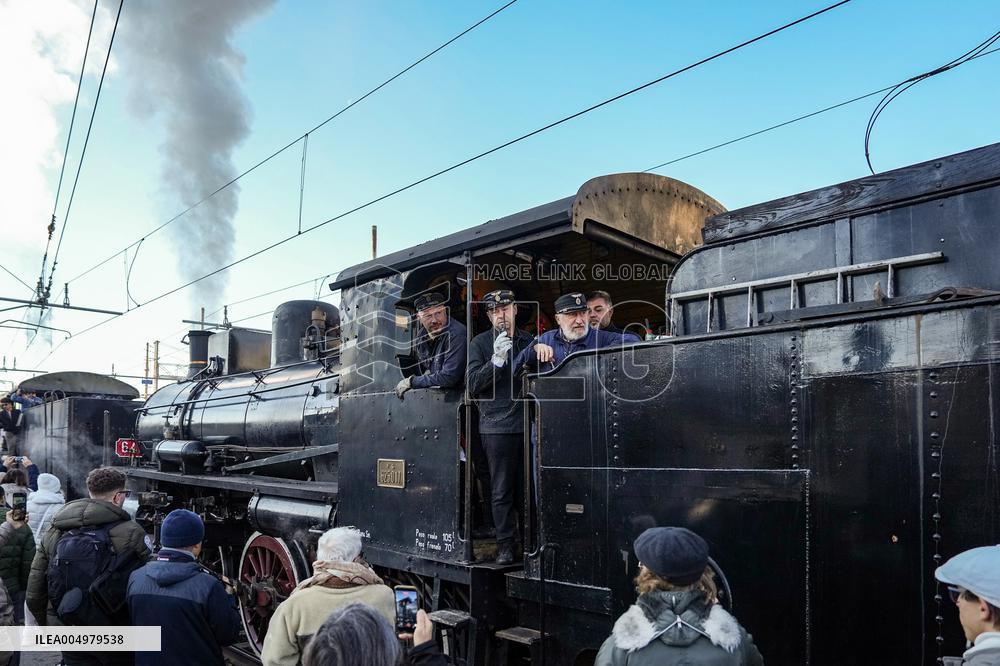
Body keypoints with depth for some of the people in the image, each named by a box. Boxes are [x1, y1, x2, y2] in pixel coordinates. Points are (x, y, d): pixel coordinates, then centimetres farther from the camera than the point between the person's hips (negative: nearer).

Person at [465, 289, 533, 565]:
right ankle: (505, 544, 11)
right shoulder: (480, 343, 4)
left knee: (527, 487, 4)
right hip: (497, 426, -2)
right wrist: (496, 360, -16)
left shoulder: (528, 341, 14)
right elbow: (472, 384, -6)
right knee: (502, 490, 1)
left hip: (526, 424, 3)